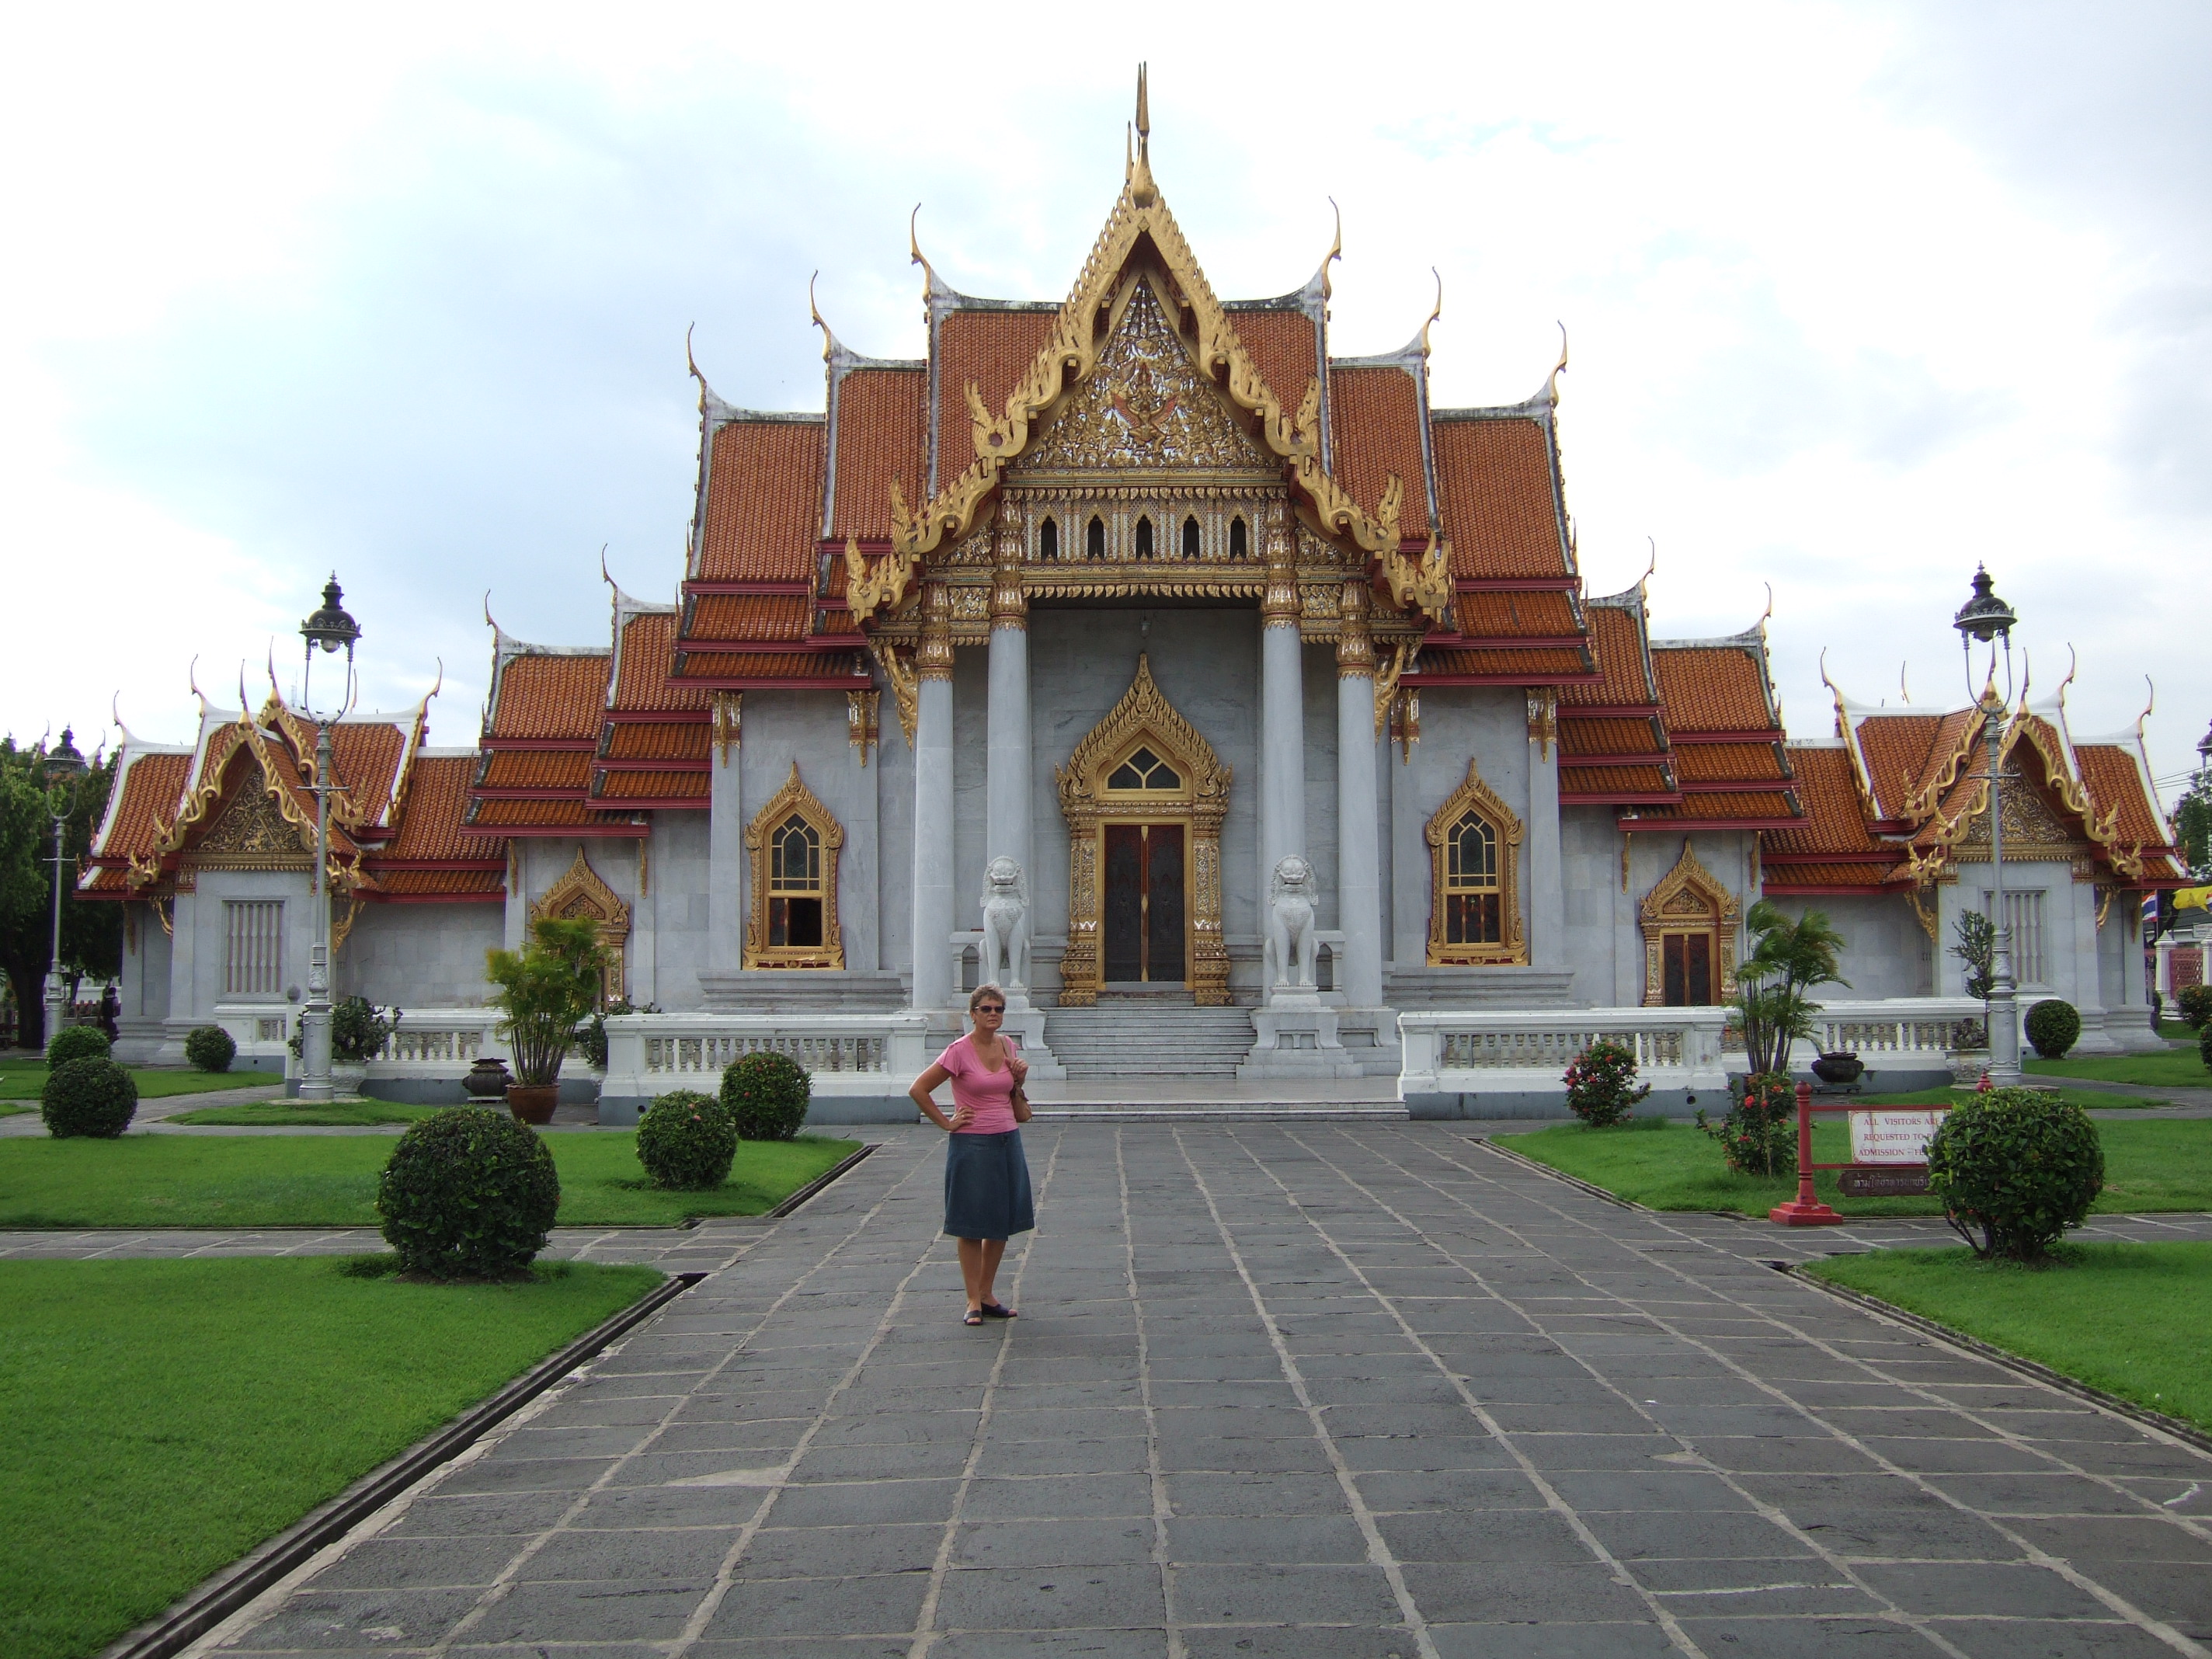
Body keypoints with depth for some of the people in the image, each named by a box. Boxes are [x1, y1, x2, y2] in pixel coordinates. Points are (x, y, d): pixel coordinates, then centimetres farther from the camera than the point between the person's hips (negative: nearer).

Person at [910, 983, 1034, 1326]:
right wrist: (946, 1123, -10)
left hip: (1008, 1142, 6)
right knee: (972, 1226, 1)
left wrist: (1018, 1081, -1)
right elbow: (918, 1089, -12)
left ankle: (987, 1294, 22)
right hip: (972, 1144, -6)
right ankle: (973, 1301, 10)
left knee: (1002, 1223, 10)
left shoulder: (1009, 1047, 7)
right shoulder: (960, 1052, -11)